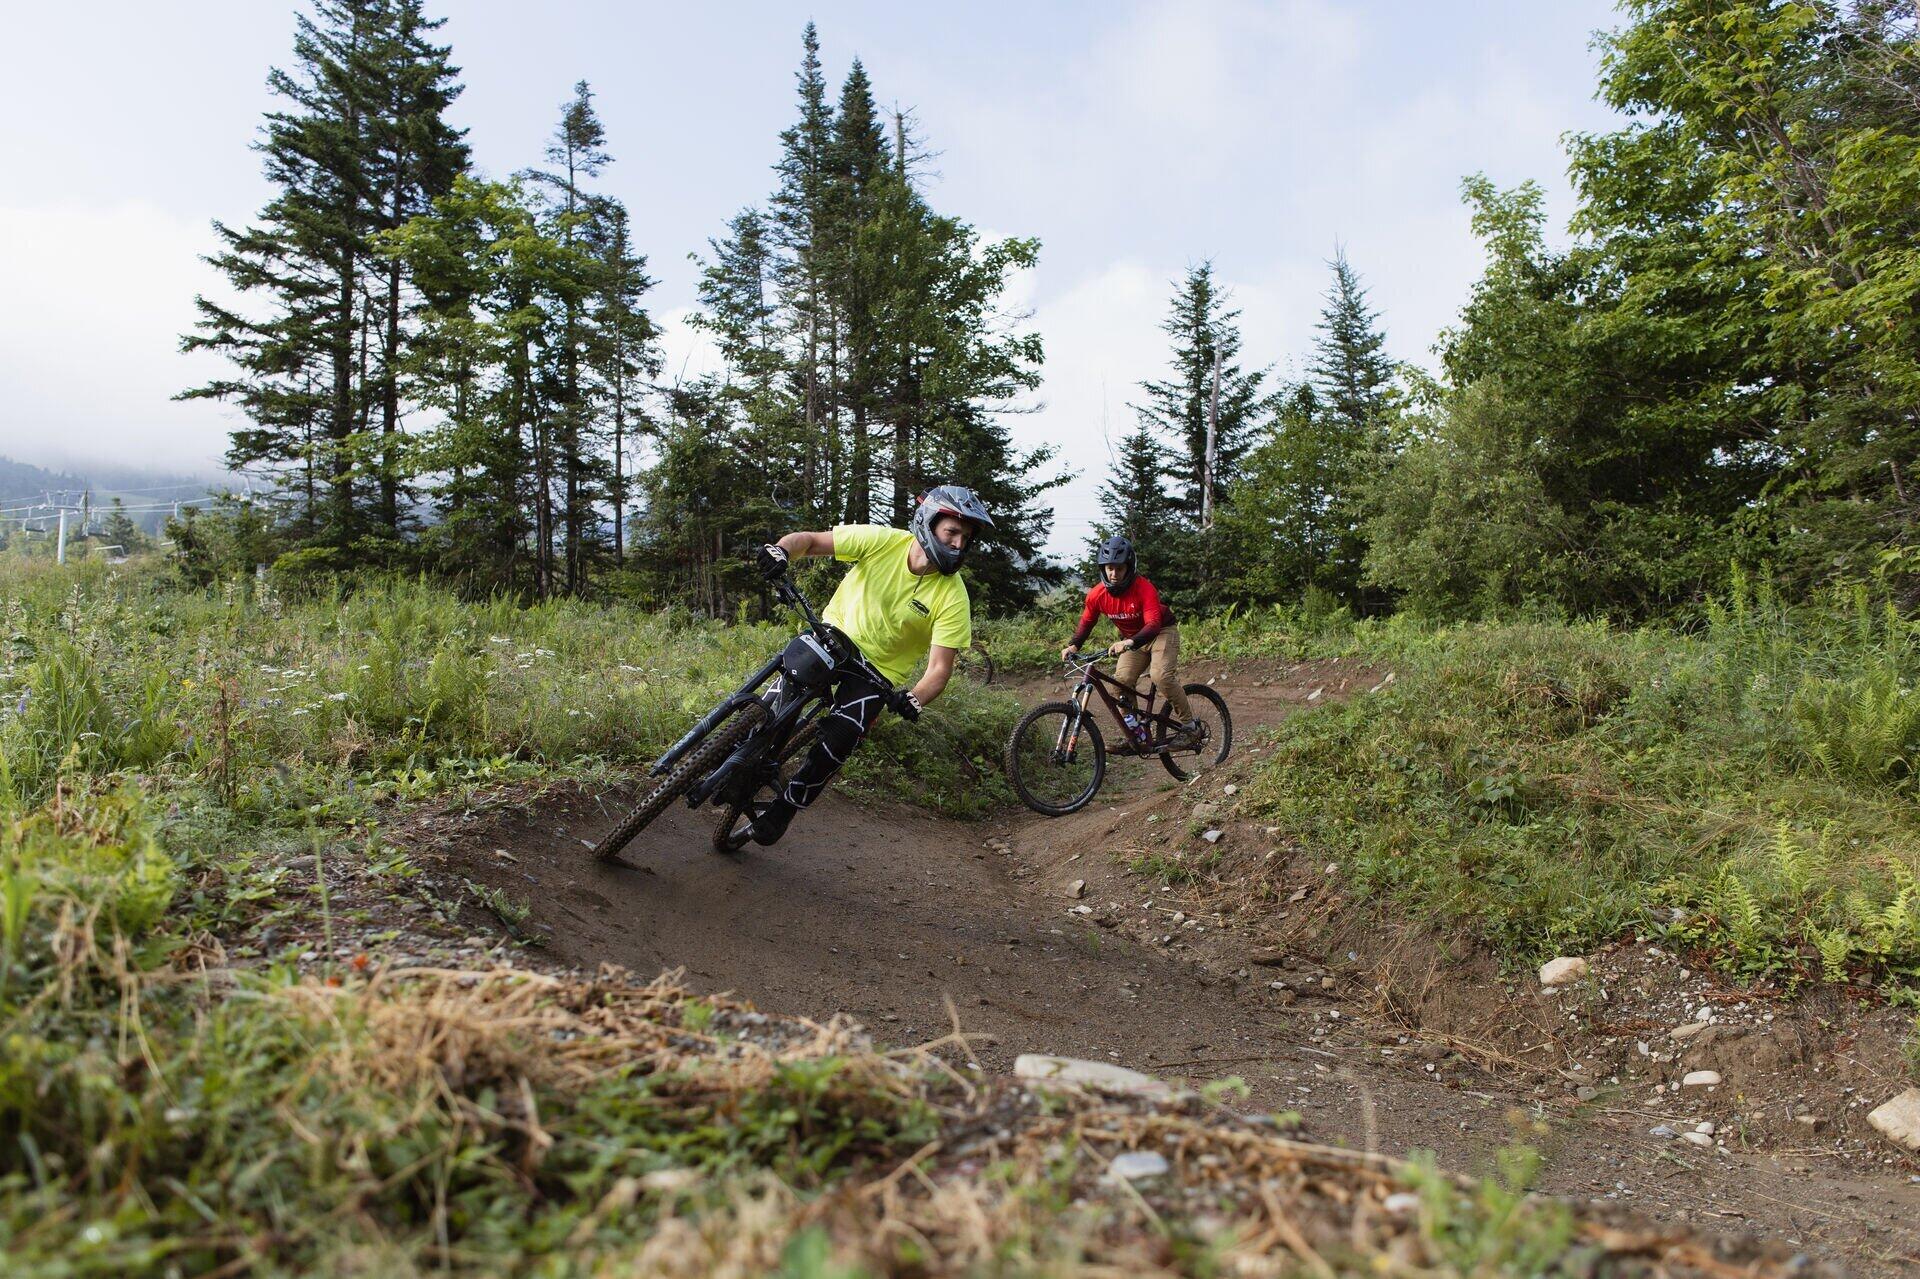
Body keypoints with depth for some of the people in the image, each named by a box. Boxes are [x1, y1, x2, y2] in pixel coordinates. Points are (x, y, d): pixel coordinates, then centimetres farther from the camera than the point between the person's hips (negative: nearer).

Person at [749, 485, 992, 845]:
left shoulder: (953, 597, -20)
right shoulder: (882, 541, -19)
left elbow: (940, 666, -22)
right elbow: (809, 540, -15)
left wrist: (913, 701, -41)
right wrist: (781, 550, -37)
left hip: (879, 671, -1)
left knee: (839, 741, -18)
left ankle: (784, 806, 6)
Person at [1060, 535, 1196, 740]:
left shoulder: (1144, 588, -30)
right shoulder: (1097, 594, -16)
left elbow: (1153, 625, -38)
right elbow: (1086, 623, 0)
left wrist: (1130, 642, -56)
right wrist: (1073, 646, -18)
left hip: (1161, 633, -5)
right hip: (1132, 640, 5)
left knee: (1161, 676, -27)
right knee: (1121, 680, -14)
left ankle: (1189, 725, -10)